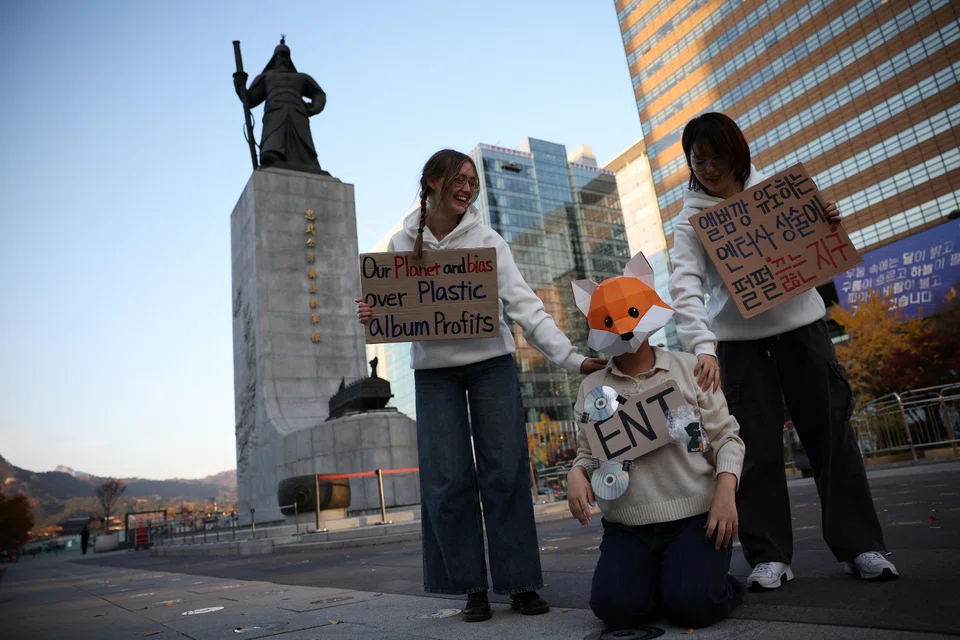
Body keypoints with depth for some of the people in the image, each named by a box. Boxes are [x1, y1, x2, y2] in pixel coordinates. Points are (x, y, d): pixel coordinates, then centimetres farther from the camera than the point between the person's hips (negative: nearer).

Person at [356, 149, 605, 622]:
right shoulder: (403, 244, 3)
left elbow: (525, 306, -10)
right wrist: (373, 315, -17)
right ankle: (472, 587, 16)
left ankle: (521, 584, 12)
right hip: (433, 370, 1)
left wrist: (570, 357, -21)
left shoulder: (485, 240, -3)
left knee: (505, 472, -1)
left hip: (491, 362, -1)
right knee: (448, 480, 1)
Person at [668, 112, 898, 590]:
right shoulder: (691, 219, -4)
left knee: (831, 433, 4)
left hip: (801, 323, 3)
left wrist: (829, 224, -3)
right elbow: (685, 288, -19)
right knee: (757, 447, -2)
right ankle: (769, 556, 8)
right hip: (738, 340, -2)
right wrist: (703, 346, -35)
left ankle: (860, 546, 16)